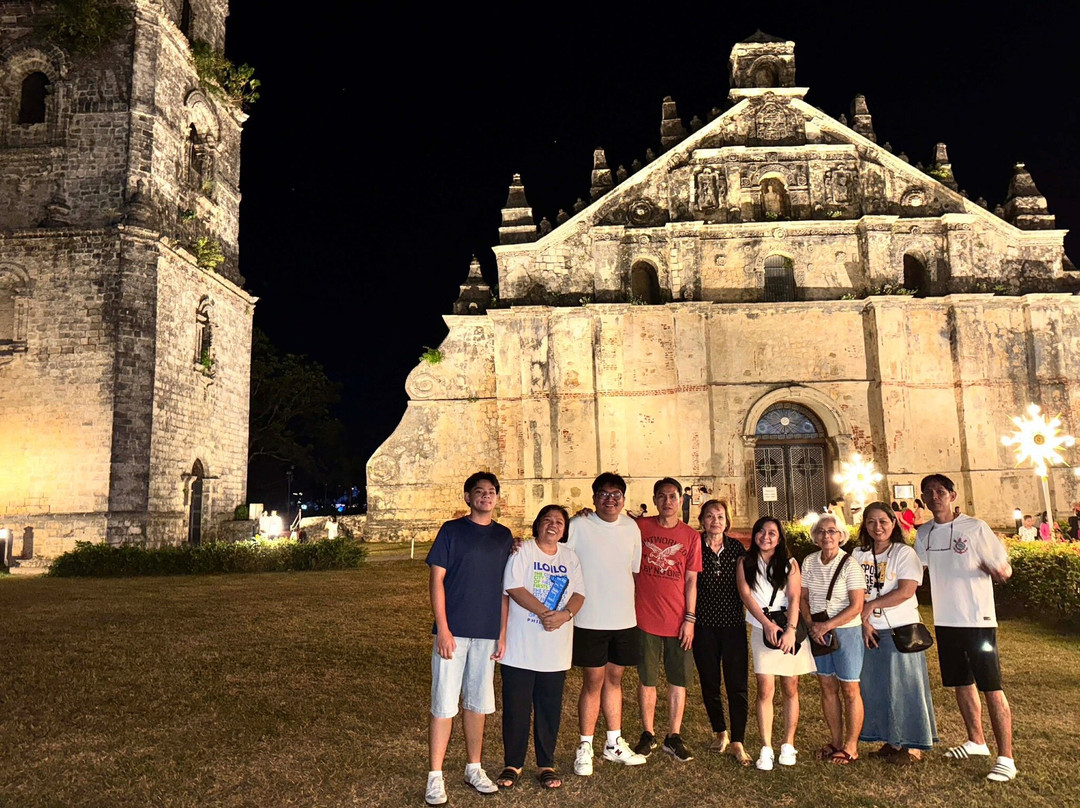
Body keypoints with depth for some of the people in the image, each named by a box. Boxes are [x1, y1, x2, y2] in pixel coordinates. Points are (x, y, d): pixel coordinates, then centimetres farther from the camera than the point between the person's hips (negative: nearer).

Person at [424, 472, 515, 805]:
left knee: (478, 703, 14)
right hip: (453, 631, -4)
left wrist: (503, 633, 7)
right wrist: (443, 629, -13)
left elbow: (505, 588, 12)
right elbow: (436, 580, -6)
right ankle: (435, 777, 11)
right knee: (444, 705, 0)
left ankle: (473, 769, 28)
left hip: (487, 634, 4)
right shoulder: (452, 530, -4)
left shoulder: (504, 536, 9)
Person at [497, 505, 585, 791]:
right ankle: (512, 764, 19)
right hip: (520, 647, -4)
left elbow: (579, 593, 6)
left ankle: (546, 765, 24)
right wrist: (544, 612, -22)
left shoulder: (570, 557, 11)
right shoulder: (522, 551, -4)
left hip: (556, 651, 4)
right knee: (516, 706, 4)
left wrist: (564, 614, -15)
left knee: (550, 708, 10)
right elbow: (513, 587, -15)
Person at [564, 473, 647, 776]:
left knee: (614, 679, 16)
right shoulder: (579, 526, -10)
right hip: (590, 621, -5)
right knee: (593, 682, 2)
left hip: (624, 619, 5)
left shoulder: (631, 527, 7)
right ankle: (584, 747, 16)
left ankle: (614, 744, 28)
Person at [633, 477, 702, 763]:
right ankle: (647, 735, 24)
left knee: (678, 680, 9)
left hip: (679, 620, 1)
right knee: (647, 679, 9)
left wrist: (690, 618, -2)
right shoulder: (640, 527, -1)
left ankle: (674, 737, 22)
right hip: (646, 618, -1)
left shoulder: (691, 536, 2)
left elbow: (691, 581, 3)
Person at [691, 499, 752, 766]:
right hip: (704, 625, -1)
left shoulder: (736, 547, 4)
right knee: (710, 684, 11)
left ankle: (737, 743, 11)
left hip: (733, 624, 1)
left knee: (737, 686, -1)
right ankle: (720, 733, 31)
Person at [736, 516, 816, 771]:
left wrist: (790, 630, -17)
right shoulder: (746, 565, 8)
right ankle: (766, 748, -3)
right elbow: (746, 595, -3)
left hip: (790, 630, 1)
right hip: (762, 632, -1)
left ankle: (788, 745, 15)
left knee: (790, 688, 5)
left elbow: (794, 598, -3)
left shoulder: (789, 564, 7)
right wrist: (768, 624, -15)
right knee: (765, 689, -7)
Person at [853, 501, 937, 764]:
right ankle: (889, 740, 22)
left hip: (901, 629, -5)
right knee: (874, 687, 9)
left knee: (903, 686, 1)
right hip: (869, 631, 5)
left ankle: (912, 745, 14)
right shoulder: (858, 555, 7)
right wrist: (864, 622, -8)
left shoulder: (904, 553, -5)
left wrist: (872, 605, -12)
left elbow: (906, 591, -15)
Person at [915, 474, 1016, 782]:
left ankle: (1006, 758, 4)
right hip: (945, 620, 6)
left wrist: (996, 570, -30)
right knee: (961, 683, 18)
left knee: (991, 687, -3)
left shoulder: (975, 527, -9)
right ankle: (976, 741, 35)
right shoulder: (924, 534, 7)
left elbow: (1005, 568, -7)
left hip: (978, 619, -6)